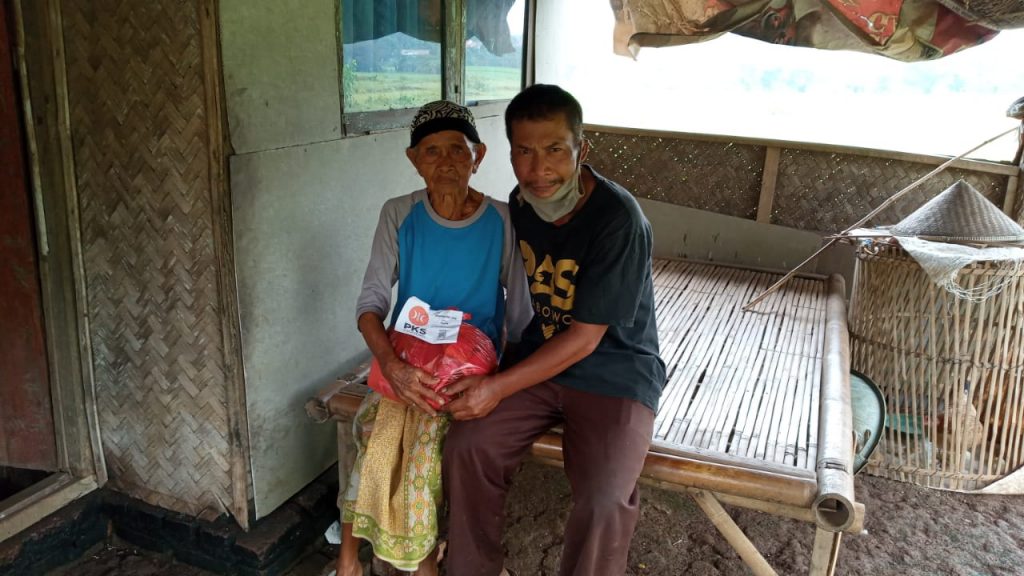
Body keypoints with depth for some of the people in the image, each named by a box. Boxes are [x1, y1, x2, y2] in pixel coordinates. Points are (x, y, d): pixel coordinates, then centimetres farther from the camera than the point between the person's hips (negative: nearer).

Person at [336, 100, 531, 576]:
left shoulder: (504, 222, -6)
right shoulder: (399, 215, -2)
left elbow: (520, 316, -2)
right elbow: (371, 302, -7)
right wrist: (392, 365, -25)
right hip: (404, 361, 2)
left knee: (428, 440, -26)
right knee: (379, 440, -24)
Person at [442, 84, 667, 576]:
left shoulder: (619, 220, -23)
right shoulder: (520, 204, -2)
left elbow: (584, 338, -20)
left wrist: (499, 387, -21)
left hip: (614, 373, -5)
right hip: (538, 360, 5)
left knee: (603, 502, -26)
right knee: (465, 449, -15)